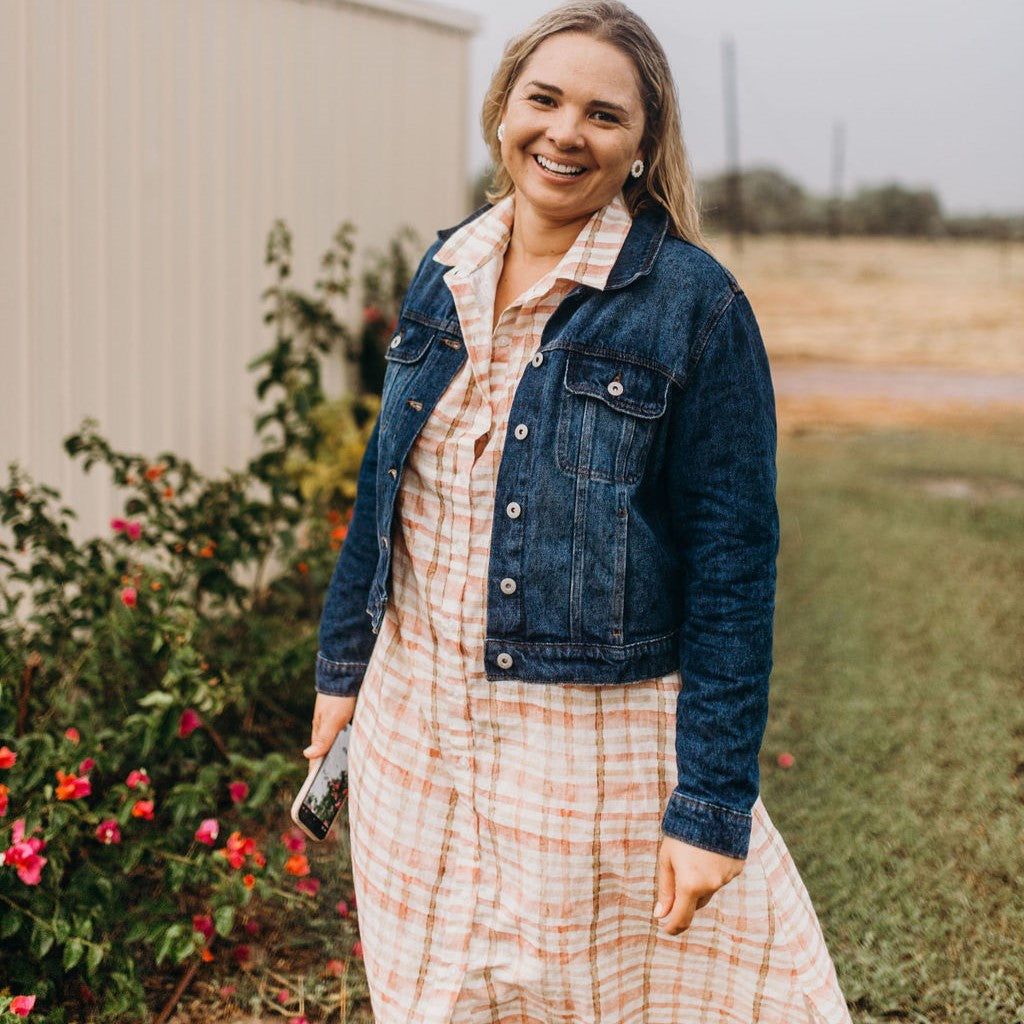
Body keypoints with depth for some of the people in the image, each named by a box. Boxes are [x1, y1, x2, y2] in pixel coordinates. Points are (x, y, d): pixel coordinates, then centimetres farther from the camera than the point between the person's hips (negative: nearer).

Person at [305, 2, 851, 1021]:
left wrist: (712, 805, -16)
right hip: (417, 721, 5)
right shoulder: (448, 272, 3)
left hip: (597, 736, -5)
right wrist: (343, 663, 16)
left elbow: (733, 567, -14)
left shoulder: (693, 304, -13)